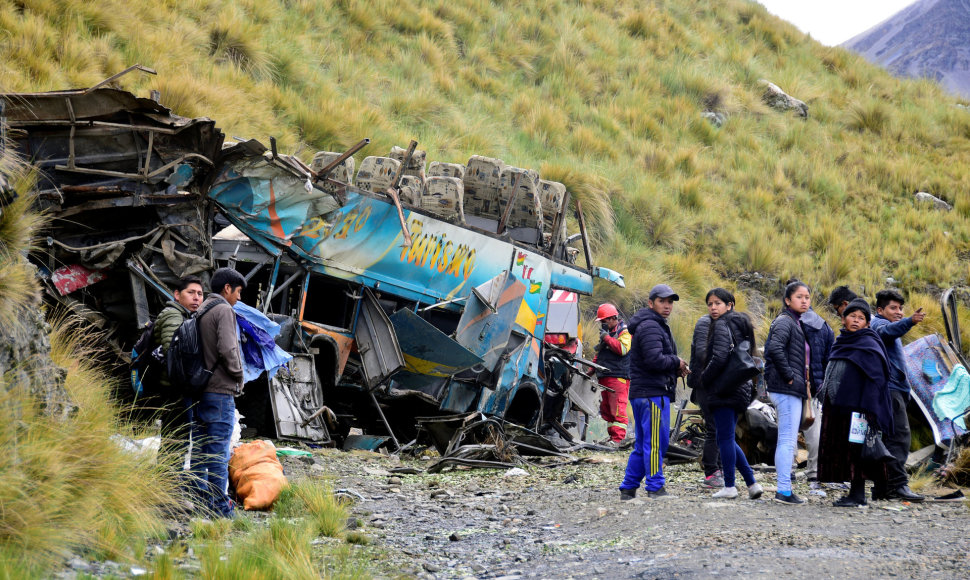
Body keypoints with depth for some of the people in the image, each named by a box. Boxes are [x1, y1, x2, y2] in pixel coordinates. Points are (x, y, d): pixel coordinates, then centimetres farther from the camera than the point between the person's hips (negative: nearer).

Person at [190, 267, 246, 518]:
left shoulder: (200, 312, 16)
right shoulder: (223, 310, -10)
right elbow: (227, 349, -20)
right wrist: (238, 375, -6)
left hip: (199, 391, 9)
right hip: (220, 393, -9)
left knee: (200, 450, 11)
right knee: (219, 452, -6)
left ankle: (201, 502, 15)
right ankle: (220, 506, -5)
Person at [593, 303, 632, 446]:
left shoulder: (624, 331, -4)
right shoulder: (606, 331, 23)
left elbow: (623, 349, -21)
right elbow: (599, 354, 32)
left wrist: (606, 337, -15)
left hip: (618, 376, -9)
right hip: (604, 376, 9)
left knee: (618, 408, -12)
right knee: (606, 409, 8)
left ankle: (618, 438, -14)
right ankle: (612, 436, 12)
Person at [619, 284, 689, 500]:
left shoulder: (657, 326, 23)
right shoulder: (649, 327, -12)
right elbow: (655, 360, -24)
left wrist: (676, 369, 7)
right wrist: (677, 362, -8)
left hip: (642, 393, 11)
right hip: (652, 393, -11)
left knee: (643, 444, 13)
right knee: (656, 442, -9)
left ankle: (628, 489, 15)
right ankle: (655, 488, -8)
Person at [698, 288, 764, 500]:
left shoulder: (722, 325, -10)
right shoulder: (739, 325, 18)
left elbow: (719, 358, -22)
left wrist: (704, 379, -9)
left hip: (724, 390, -9)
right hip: (740, 387, 9)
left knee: (725, 438, -4)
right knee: (727, 439, 14)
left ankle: (729, 487, -1)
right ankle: (752, 483, 10)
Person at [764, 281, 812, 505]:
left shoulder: (795, 323, 18)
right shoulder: (785, 322, -12)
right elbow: (775, 348, -28)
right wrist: (789, 375, -20)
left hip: (791, 390, 10)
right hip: (787, 390, -10)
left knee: (786, 441, 12)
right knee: (788, 440, -9)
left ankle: (784, 489, 17)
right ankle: (784, 490, -8)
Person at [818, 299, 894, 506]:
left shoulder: (868, 345, -8)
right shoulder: (842, 343, 16)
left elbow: (874, 380, -14)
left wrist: (866, 410, -21)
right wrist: (825, 392, 19)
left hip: (855, 406, -8)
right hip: (836, 407, 8)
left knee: (855, 449, -8)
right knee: (841, 449, 8)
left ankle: (858, 495, -6)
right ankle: (854, 493, 13)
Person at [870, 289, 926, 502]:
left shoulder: (885, 326, 28)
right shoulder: (879, 324, -5)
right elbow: (888, 331, -28)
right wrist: (910, 321, -47)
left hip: (893, 390, 11)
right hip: (889, 389, -11)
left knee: (889, 437, 9)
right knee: (899, 435, -18)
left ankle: (882, 488, 11)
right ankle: (898, 484, -25)